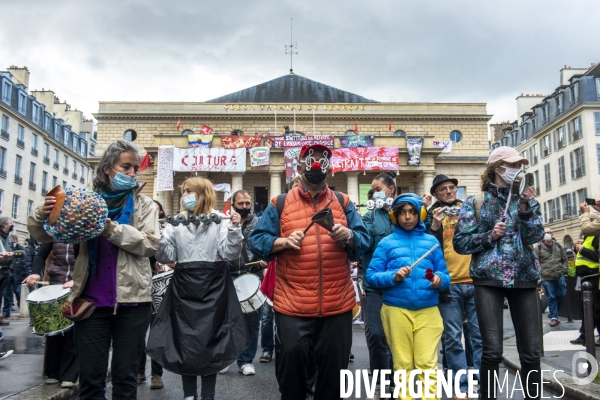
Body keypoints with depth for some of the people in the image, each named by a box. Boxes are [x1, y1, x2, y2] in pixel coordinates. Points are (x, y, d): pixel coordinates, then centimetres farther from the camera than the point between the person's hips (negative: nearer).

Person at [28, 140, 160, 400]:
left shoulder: (144, 204, 5)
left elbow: (150, 243, -10)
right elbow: (44, 236, 7)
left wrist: (111, 229, -21)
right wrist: (42, 215, -15)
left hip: (131, 301, 0)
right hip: (92, 299, 1)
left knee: (125, 376, 9)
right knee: (90, 377, 8)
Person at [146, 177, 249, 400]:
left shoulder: (220, 220, -1)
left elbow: (230, 253, -7)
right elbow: (168, 256, 3)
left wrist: (234, 229, -20)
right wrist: (158, 241, -14)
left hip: (213, 285, -2)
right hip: (184, 285, 3)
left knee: (210, 338, 4)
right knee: (185, 338, 7)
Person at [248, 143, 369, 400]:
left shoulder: (343, 203, 10)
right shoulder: (280, 203, 5)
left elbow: (364, 242, 5)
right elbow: (257, 241, 2)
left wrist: (348, 237, -16)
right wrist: (283, 242, -15)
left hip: (337, 304, 2)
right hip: (292, 305, -1)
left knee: (334, 364, 12)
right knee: (290, 359, 4)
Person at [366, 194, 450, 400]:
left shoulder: (431, 241, 12)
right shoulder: (386, 242, 7)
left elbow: (444, 274, 10)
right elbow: (371, 275, 1)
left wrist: (439, 279, -13)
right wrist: (393, 276, -16)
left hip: (428, 311, 1)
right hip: (396, 310, 0)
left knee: (427, 363, -1)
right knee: (402, 365, 8)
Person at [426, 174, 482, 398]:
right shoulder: (432, 215, 7)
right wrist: (435, 226, -15)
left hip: (475, 281, 2)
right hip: (448, 284, -1)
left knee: (481, 335, 5)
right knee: (452, 338, 2)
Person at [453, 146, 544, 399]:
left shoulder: (526, 199, 11)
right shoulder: (476, 202, 3)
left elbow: (535, 236, -2)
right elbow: (460, 243, 0)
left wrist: (526, 209, -17)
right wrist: (489, 236, -13)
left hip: (524, 278, 3)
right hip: (488, 279, -2)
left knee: (531, 351, 4)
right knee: (492, 351, -5)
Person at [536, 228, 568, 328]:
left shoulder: (558, 246, 11)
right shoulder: (538, 247, -2)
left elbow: (565, 259, 17)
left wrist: (564, 270, 5)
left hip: (560, 275, 4)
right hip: (546, 277, -4)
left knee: (562, 294, 8)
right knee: (551, 297, 0)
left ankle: (553, 312, 29)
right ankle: (554, 317, 8)